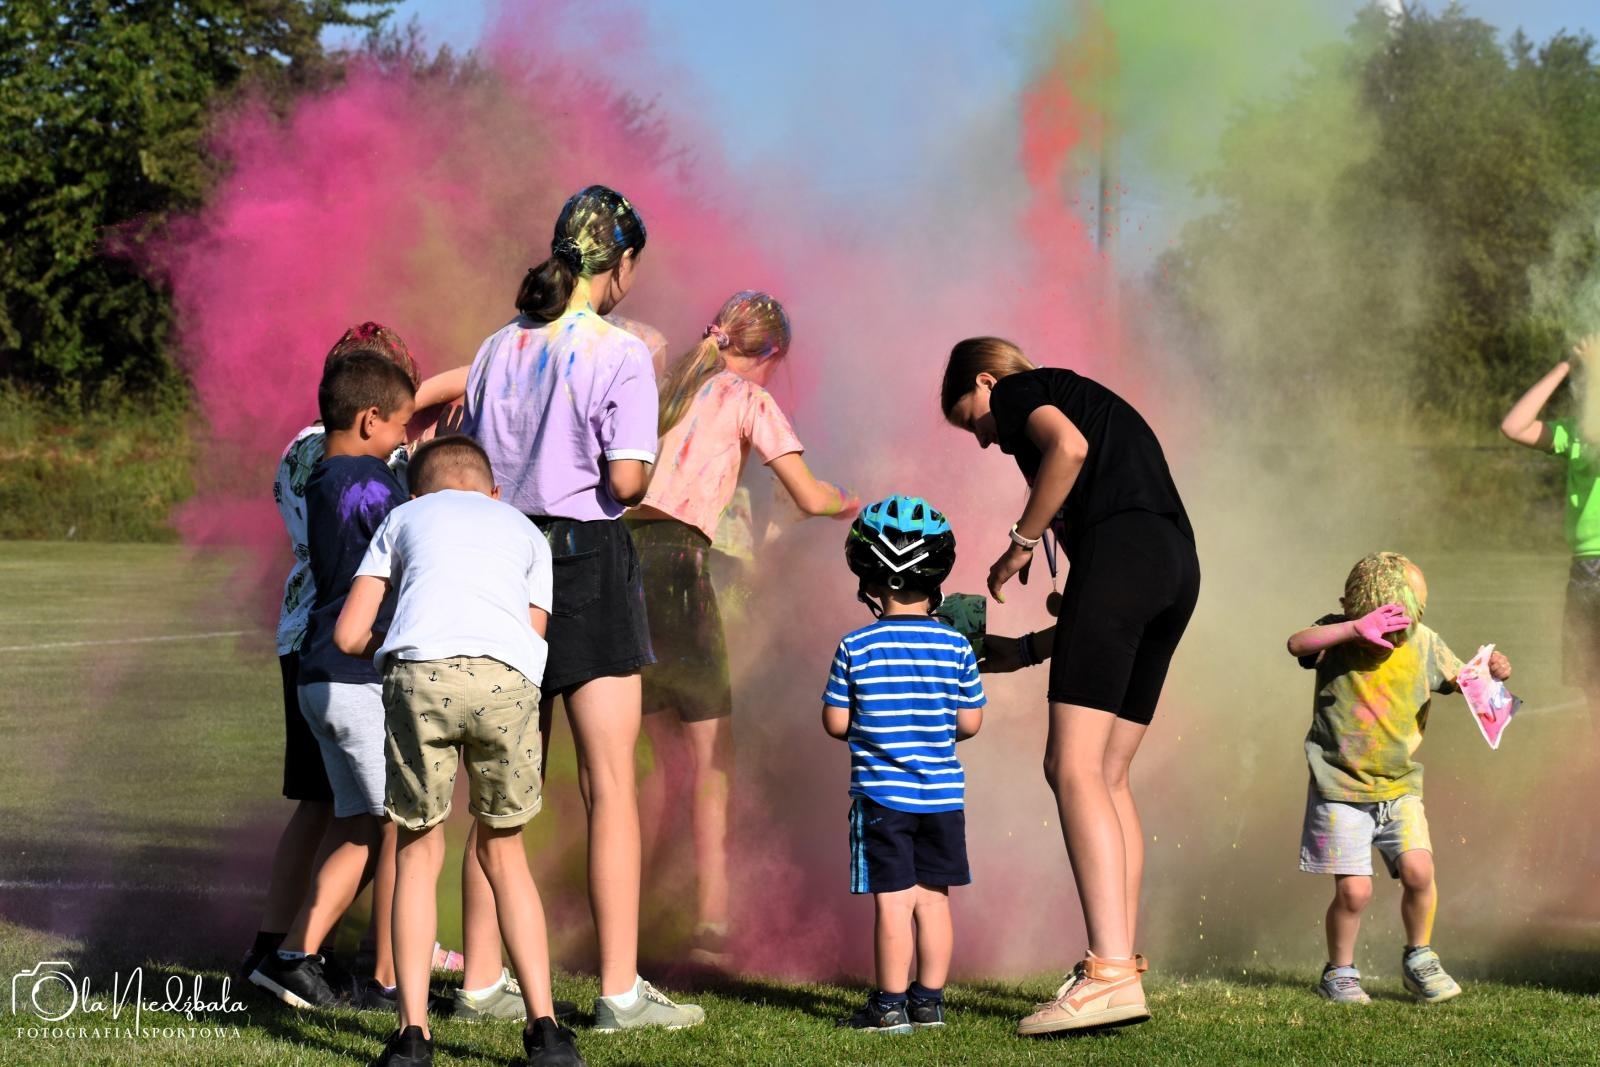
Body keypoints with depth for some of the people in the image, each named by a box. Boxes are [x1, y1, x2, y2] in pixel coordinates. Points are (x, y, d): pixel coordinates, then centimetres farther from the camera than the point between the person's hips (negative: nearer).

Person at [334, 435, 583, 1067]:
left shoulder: (403, 518, 31)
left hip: (420, 672, -1)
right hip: (507, 677, 1)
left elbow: (349, 636, 25)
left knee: (419, 851, 15)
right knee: (503, 853, 18)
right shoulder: (526, 533, 34)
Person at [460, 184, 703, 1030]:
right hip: (586, 557, -6)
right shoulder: (618, 353, -9)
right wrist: (643, 479, 5)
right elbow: (626, 480, -15)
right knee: (610, 782, -3)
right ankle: (620, 990, -5)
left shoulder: (499, 348, 9)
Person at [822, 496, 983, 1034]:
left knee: (893, 900, -2)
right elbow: (970, 722, 0)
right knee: (933, 897, 9)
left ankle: (890, 1005, 1)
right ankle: (929, 999, 14)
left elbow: (835, 721, -4)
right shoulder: (956, 647, -3)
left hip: (881, 794, -2)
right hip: (942, 795, 2)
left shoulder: (855, 647, -7)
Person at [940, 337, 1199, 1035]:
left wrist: (1020, 543, -3)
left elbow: (1068, 447, -14)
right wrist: (1026, 651, 33)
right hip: (1178, 565, 9)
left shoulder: (1018, 391, 14)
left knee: (1073, 767, -12)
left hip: (1119, 546, -9)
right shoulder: (1092, 401, 36)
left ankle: (1111, 974, -23)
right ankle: (1123, 970, 7)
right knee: (1107, 775, 12)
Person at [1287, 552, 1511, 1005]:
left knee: (1418, 869, -15)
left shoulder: (1423, 643, 1)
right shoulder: (1337, 637, -7)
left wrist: (1492, 671, -9)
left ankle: (1419, 960, 9)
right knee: (1353, 890, -9)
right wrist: (1356, 628, -35)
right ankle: (1339, 973, 15)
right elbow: (1297, 644, -26)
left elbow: (1459, 680, 12)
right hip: (1341, 788, -3)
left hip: (1400, 787, 3)